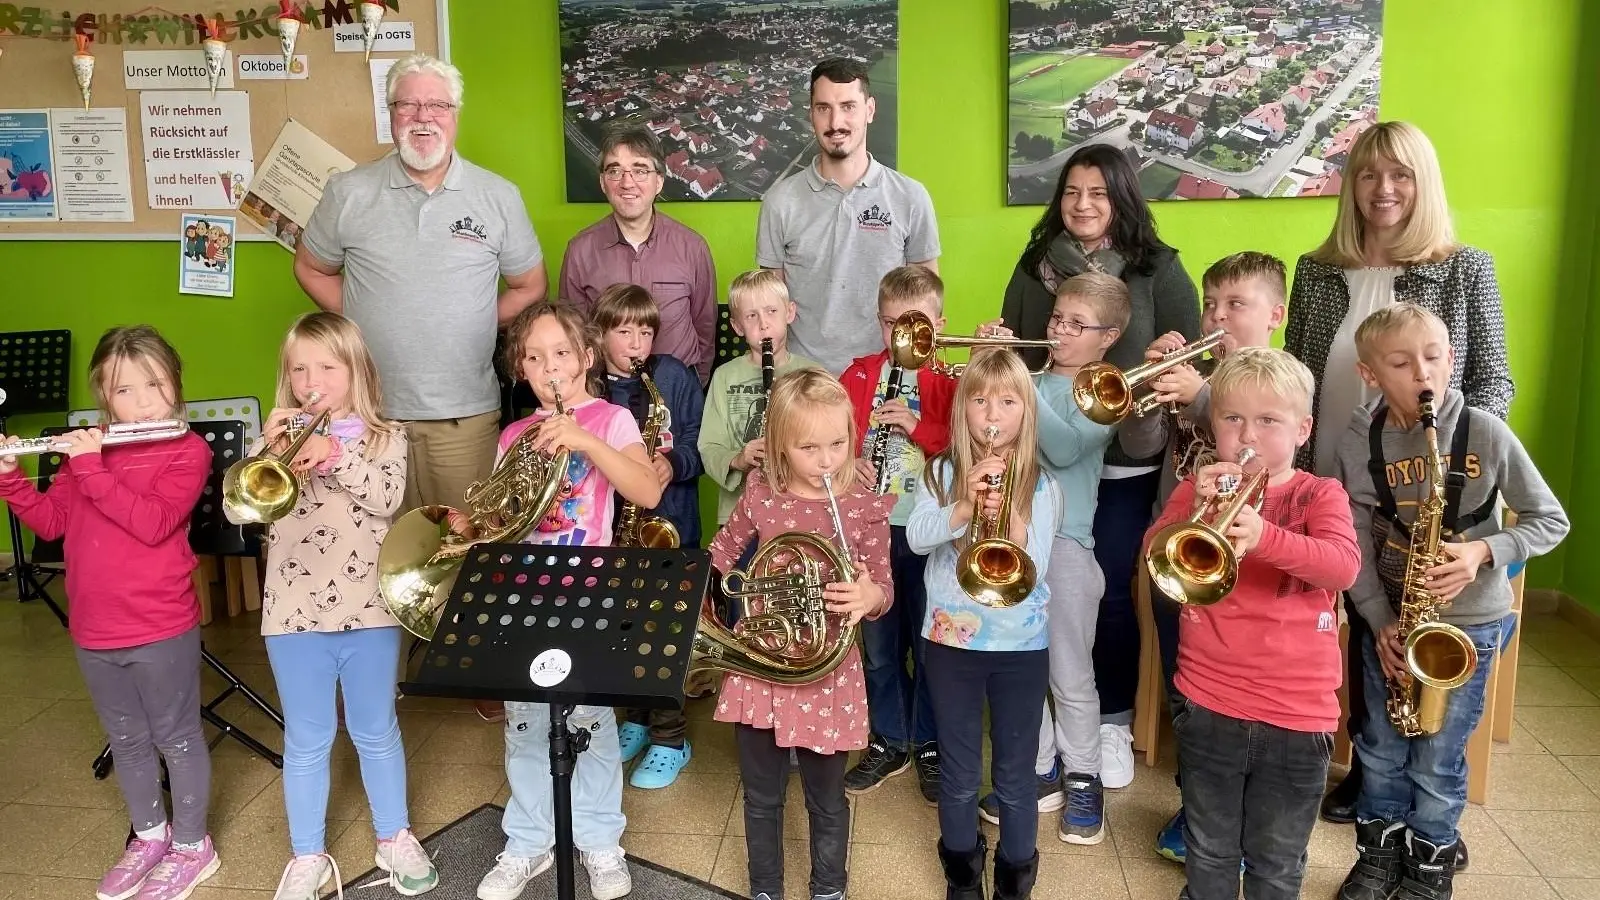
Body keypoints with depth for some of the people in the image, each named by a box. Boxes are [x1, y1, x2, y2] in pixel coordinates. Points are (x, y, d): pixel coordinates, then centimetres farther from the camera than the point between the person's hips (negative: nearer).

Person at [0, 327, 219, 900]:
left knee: (176, 739, 9)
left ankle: (192, 847, 26)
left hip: (161, 632, -6)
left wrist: (92, 469, -25)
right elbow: (49, 521, 7)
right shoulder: (89, 447, 7)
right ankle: (149, 835, 39)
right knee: (126, 741, 20)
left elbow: (153, 523, -24)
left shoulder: (188, 451, -11)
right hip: (93, 633, 6)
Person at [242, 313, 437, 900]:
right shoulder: (278, 437, 4)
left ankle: (394, 837, 32)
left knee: (375, 732, 14)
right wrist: (267, 449, -20)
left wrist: (334, 455, -28)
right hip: (294, 610, 1)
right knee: (306, 742, 12)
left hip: (369, 607, -1)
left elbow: (387, 496, -17)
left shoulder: (383, 437, 1)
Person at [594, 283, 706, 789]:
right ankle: (638, 716, 35)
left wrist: (673, 463, -20)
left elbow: (700, 445, -2)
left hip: (669, 524, -3)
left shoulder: (674, 377, -4)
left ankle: (670, 739, 14)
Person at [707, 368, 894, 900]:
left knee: (826, 802, 16)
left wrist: (869, 595, -28)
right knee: (761, 798, 19)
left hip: (827, 673, -2)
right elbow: (723, 551, 11)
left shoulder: (866, 506, -13)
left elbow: (882, 591, -6)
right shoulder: (760, 492, -7)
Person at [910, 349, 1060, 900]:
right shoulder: (942, 473, -2)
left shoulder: (1041, 486, -4)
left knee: (1016, 778, 12)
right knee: (959, 776, 15)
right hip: (951, 642, 1)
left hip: (1022, 647, 0)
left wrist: (1011, 524, -29)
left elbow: (1034, 570, -12)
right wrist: (966, 506, -30)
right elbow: (916, 538, -17)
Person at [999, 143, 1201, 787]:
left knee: (1111, 591, 4)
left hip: (1127, 459, -2)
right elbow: (1013, 356, 9)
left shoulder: (1158, 268, 1)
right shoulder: (1035, 266, 8)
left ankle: (1113, 722, 23)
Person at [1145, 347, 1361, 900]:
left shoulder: (1319, 495, -3)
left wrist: (1263, 535, -39)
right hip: (1208, 704, 1)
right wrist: (1197, 512, -29)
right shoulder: (1199, 487, 2)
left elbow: (1344, 566, -22)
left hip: (1297, 712, -1)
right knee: (1209, 852, 18)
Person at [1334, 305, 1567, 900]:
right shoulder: (1357, 446, -9)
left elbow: (1552, 520, -5)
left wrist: (1484, 552, -21)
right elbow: (1357, 544, -4)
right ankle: (1380, 851, 35)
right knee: (1380, 748, 13)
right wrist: (1380, 621, -11)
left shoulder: (1485, 433, -13)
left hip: (1469, 621, -2)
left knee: (1436, 760, 6)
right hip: (1390, 618, 2)